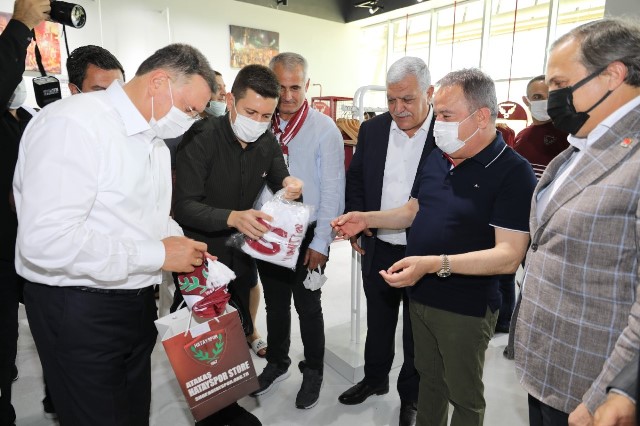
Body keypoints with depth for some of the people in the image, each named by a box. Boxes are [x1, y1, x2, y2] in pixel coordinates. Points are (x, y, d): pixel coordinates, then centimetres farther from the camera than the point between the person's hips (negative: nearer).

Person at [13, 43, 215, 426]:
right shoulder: (72, 124, -19)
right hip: (80, 309, -8)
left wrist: (181, 244, 0)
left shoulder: (155, 139, 11)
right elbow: (45, 239, -28)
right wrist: (157, 254, -23)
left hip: (137, 302, 8)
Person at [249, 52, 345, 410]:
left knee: (308, 307, 12)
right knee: (275, 303, 19)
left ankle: (313, 372, 35)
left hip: (307, 236, -3)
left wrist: (320, 242, -12)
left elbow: (332, 191, -11)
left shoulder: (325, 130, -10)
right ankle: (277, 364, 42)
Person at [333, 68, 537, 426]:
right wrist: (366, 219, 2)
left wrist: (434, 264, -33)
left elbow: (509, 256, -24)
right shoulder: (438, 158, 5)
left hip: (467, 308, -6)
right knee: (429, 377, 23)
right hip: (421, 295, 6)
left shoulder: (513, 172, -18)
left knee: (464, 395, 14)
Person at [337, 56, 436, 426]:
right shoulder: (372, 130, -1)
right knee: (378, 323, 22)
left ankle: (411, 396, 39)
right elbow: (355, 181, 8)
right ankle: (375, 378, 46)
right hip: (377, 249, 4)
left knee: (416, 332, 16)